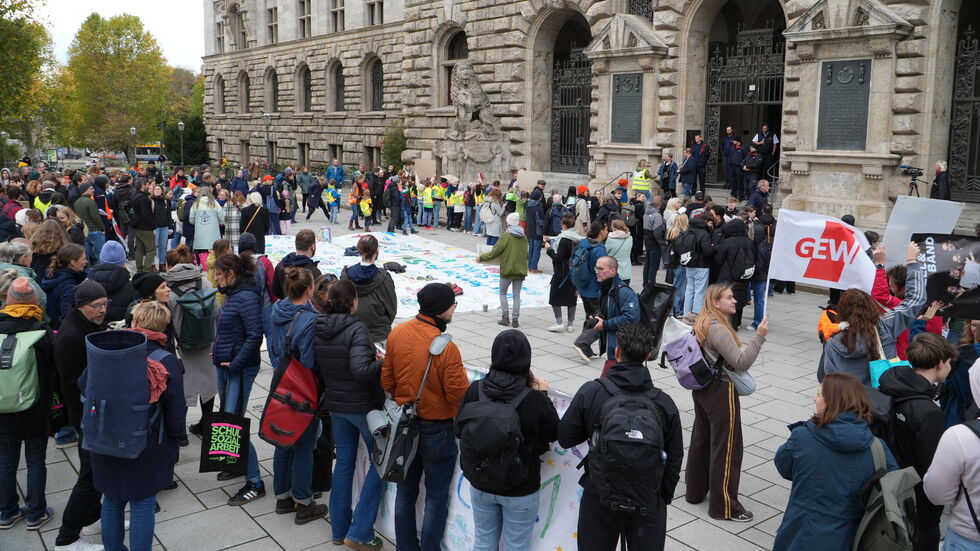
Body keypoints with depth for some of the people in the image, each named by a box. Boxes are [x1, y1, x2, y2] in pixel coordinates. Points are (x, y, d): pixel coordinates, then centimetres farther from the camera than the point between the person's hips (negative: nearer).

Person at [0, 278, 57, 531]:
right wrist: (50, 398, 9)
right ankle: (36, 514, 18)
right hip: (36, 412, -2)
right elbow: (55, 371, -6)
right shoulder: (42, 332, -16)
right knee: (35, 462, 9)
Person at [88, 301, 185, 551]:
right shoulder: (167, 362, -16)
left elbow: (83, 385, 5)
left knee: (112, 501, 21)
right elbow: (176, 412, -11)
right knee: (142, 505, 11)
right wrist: (174, 438, 5)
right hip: (147, 450, -3)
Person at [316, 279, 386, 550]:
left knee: (344, 461, 19)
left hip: (335, 404, 7)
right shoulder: (357, 329, -21)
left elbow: (317, 366, 9)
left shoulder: (318, 329, 0)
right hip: (364, 405, -7)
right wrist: (381, 362, -15)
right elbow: (361, 369, -32)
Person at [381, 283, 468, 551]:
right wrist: (463, 377, 0)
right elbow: (459, 394, -20)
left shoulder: (396, 334, -8)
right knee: (436, 499, 12)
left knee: (405, 493, 20)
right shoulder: (445, 347, -26)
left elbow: (386, 380, 1)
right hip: (436, 430, -6)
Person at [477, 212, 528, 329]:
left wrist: (481, 258, 2)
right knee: (517, 295, 10)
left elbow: (494, 252, -10)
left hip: (507, 270, -4)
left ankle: (505, 317, 7)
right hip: (521, 270, 4)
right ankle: (515, 320, 8)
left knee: (502, 293, 12)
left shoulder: (506, 236, -11)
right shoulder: (524, 237, 4)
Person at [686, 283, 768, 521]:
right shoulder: (718, 330, -23)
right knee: (726, 448, 1)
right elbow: (741, 362, -25)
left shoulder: (702, 323, 7)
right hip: (721, 392, -9)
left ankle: (695, 491, 33)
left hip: (702, 388, 10)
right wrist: (759, 337, -27)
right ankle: (724, 506, 10)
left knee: (700, 440, 19)